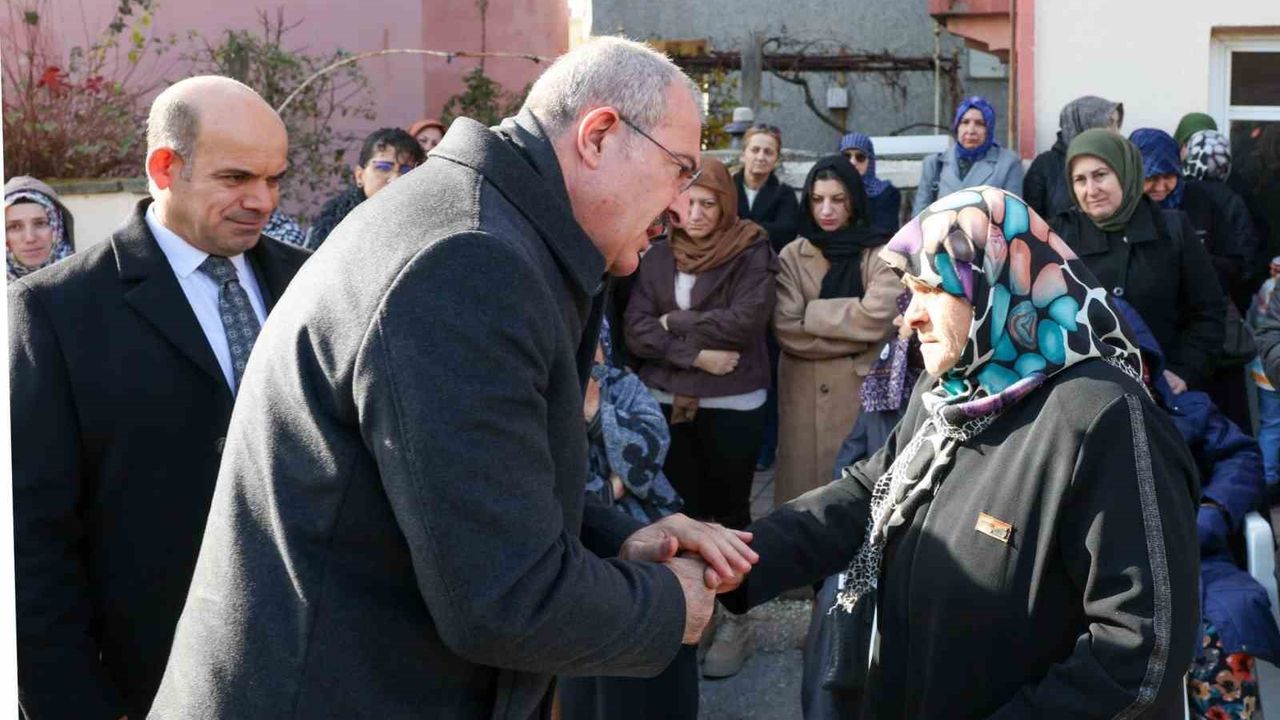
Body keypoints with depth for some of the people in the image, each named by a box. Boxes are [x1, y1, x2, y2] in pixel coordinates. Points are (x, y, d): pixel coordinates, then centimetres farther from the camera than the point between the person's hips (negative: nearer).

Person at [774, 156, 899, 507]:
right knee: (805, 480, 4)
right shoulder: (792, 256, 5)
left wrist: (813, 315, -8)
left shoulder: (881, 253, 0)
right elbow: (787, 329, -7)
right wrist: (854, 338, -10)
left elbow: (878, 317, -15)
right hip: (805, 392, 2)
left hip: (865, 386, -2)